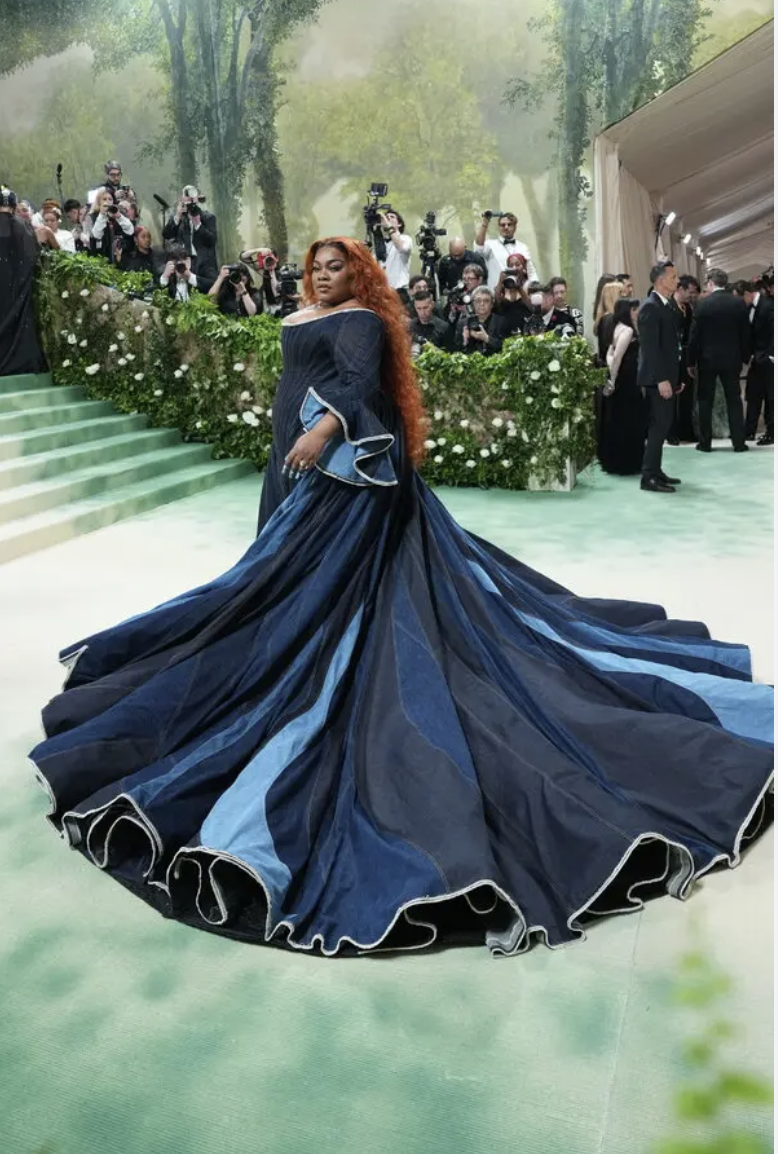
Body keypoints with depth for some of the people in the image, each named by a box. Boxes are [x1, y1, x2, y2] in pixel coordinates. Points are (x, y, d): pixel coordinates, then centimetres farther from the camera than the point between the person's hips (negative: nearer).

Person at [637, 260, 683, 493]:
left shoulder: (666, 305, 15)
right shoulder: (650, 307, -14)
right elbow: (650, 347, -20)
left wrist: (676, 377, 15)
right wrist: (661, 379, -23)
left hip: (667, 376, 9)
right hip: (657, 378, -9)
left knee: (661, 424, 12)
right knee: (660, 425, -10)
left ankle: (655, 470, 19)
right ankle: (648, 477, -8)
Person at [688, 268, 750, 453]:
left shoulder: (703, 305, -8)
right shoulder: (739, 303, -1)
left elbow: (695, 336, -7)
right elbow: (745, 334, 1)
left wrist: (691, 362, 0)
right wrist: (745, 357, 11)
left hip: (707, 359, -2)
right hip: (732, 359, 2)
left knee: (705, 401, 7)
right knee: (734, 400, 7)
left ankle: (705, 442, 7)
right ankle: (739, 442, 5)